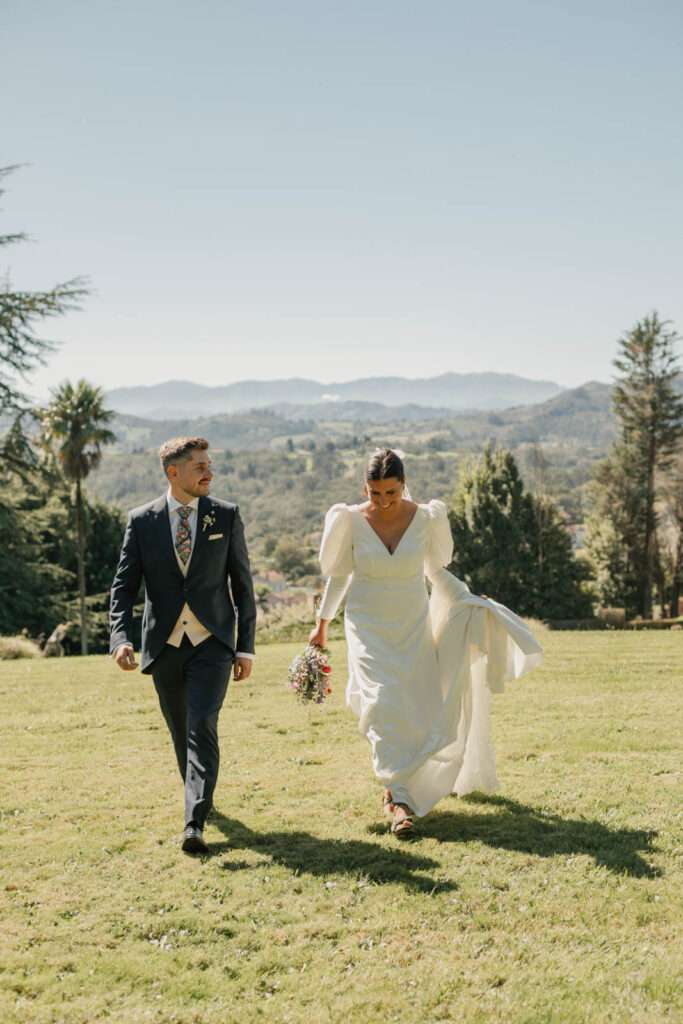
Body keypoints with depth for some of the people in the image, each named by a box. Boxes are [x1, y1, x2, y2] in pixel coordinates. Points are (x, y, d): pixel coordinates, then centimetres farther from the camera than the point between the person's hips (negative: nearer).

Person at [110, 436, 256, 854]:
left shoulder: (227, 515, 0)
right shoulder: (142, 521, 0)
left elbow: (243, 584, 4)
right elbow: (124, 585, 0)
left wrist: (246, 646, 0)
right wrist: (121, 638, -16)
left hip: (212, 643, -2)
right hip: (164, 646, 2)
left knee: (202, 727, -15)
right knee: (181, 732, 15)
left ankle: (195, 824, -16)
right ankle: (199, 795, 39)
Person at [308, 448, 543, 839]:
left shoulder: (425, 519, -6)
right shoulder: (352, 521, -8)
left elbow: (437, 571, 9)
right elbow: (339, 575, 5)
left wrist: (470, 598, -2)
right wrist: (323, 624, 9)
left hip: (414, 627, 2)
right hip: (369, 629, -2)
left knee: (420, 710, 5)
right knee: (384, 705, -18)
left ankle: (397, 783, 33)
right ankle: (400, 800, -16)